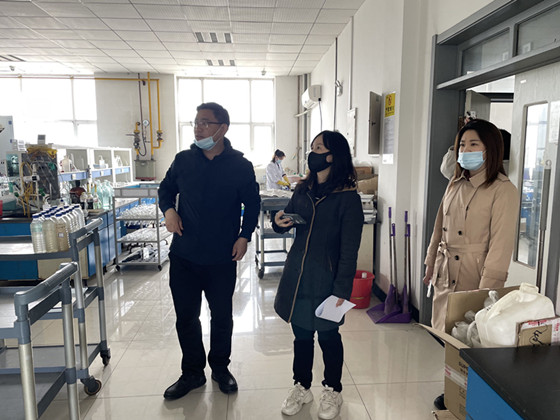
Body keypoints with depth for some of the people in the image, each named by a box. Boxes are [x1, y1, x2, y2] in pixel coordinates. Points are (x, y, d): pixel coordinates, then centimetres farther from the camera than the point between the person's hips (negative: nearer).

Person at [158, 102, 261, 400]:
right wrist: (168, 209, -6)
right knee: (186, 317, 12)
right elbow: (166, 189, 15)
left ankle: (220, 367, 38)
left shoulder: (240, 166, -6)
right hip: (183, 256, 2)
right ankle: (192, 372, 33)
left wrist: (244, 235, -7)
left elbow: (252, 204, 4)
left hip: (222, 259, -2)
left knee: (222, 317, 14)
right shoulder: (183, 160, 1)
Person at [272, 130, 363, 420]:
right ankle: (302, 387, 37)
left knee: (328, 336, 11)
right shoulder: (303, 190, 7)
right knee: (301, 334, 16)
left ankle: (333, 391, 35)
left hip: (325, 280, -5)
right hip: (297, 275, 5)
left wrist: (342, 289, -16)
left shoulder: (347, 198, -12)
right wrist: (280, 222, -5)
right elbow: (288, 218, 19)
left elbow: (349, 250, -13)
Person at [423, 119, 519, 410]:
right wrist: (431, 265, 17)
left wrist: (486, 290, -19)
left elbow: (501, 245, -17)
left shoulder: (503, 190, -13)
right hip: (446, 273, 7)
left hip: (473, 275, -6)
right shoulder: (456, 184, 10)